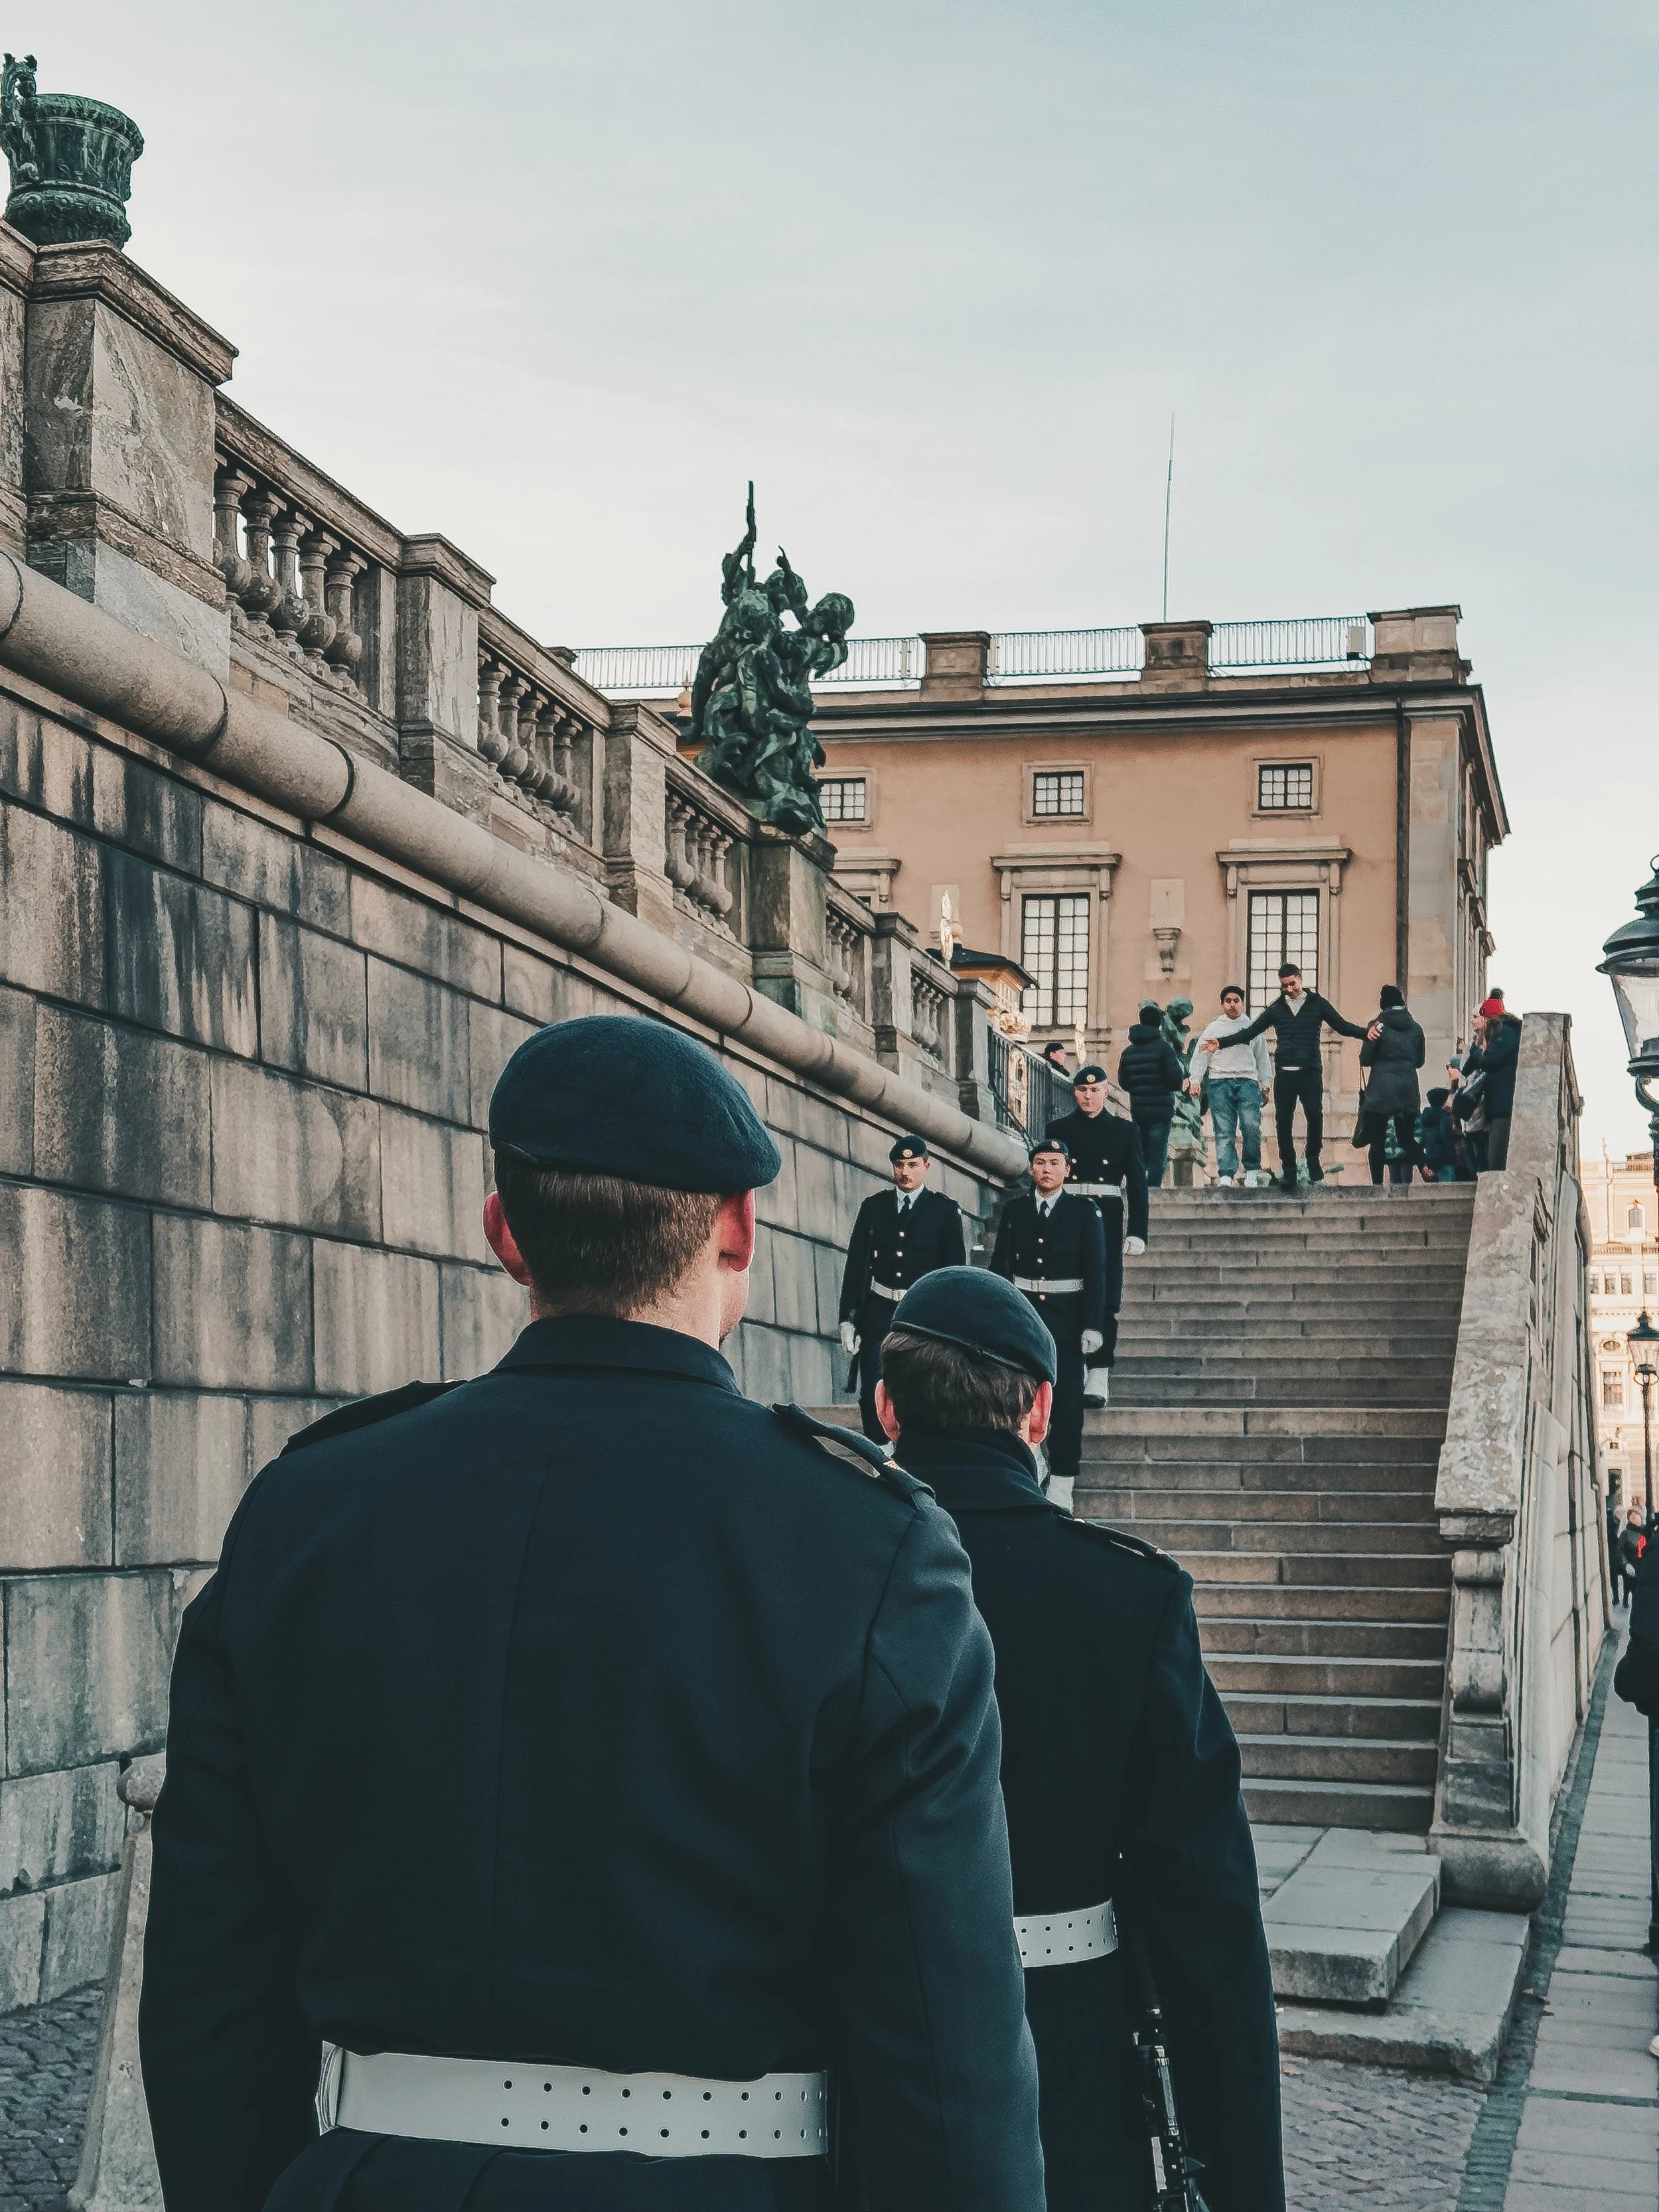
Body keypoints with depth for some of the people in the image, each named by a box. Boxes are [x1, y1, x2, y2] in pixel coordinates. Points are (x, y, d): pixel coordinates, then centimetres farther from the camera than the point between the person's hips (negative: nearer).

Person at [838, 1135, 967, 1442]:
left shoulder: (945, 1210, 1)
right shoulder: (873, 1206, 6)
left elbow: (956, 1270, 0)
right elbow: (855, 1264, 6)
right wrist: (847, 1318, 0)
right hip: (878, 1313, 2)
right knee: (872, 1396, -2)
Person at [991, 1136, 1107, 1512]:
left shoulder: (1084, 1211, 1)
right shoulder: (1014, 1210, 8)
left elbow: (1096, 1271, -1)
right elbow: (1000, 1266, 9)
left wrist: (1093, 1325, -8)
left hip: (1066, 1316, -2)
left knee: (1067, 1399, -3)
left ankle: (1061, 1484, 2)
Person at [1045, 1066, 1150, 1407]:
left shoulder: (1123, 1130, 8)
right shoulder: (1058, 1130, 10)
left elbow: (1137, 1185, 6)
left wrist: (1137, 1233, -1)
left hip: (1106, 1220, -1)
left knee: (1104, 1299, -5)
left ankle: (1099, 1376, -4)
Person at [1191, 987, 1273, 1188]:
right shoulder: (1213, 1029, 17)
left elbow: (1263, 1058, 21)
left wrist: (1266, 1083, 12)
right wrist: (1195, 1081, 1)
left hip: (1248, 1081, 0)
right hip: (1220, 1082, 0)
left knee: (1252, 1126, -16)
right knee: (1224, 1132, -8)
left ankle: (1252, 1172, -4)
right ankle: (1226, 1176, -11)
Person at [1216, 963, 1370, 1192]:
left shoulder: (1318, 1004, 9)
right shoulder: (1276, 1008, 15)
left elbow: (1342, 1026, 6)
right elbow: (1250, 1032, 17)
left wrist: (1366, 1033, -11)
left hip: (1310, 1072, -2)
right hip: (1284, 1074, 2)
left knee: (1314, 1116, -17)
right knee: (1283, 1122, 0)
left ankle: (1313, 1160, 3)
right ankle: (1288, 1171, 7)